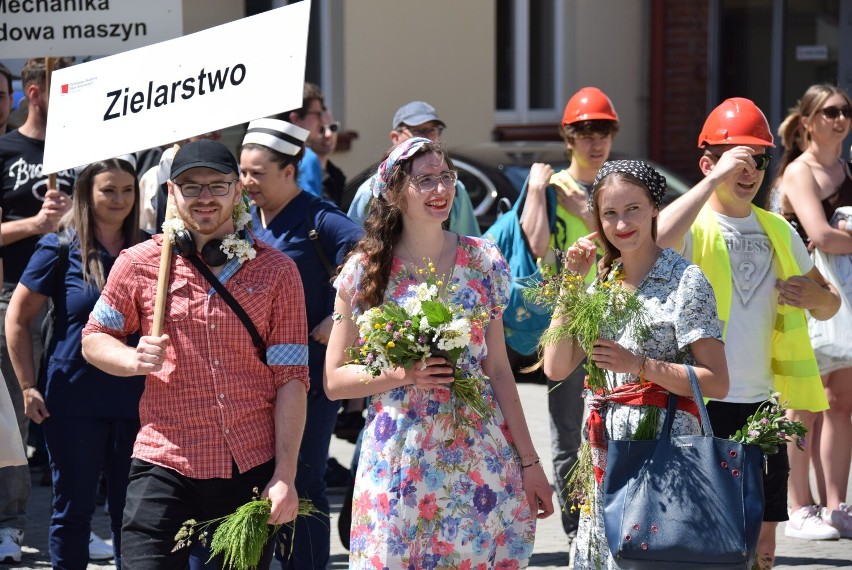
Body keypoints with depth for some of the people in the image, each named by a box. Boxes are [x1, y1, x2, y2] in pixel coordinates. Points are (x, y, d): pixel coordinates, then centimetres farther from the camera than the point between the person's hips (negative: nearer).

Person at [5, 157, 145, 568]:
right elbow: (17, 320, 0)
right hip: (75, 399, -3)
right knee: (73, 509, 6)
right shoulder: (60, 249, -4)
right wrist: (28, 388, -4)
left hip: (135, 400, 3)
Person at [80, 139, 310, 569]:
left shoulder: (276, 271, 3)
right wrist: (133, 360, -10)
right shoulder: (140, 264, 3)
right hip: (164, 465, -1)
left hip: (252, 468, 1)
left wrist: (285, 476, -7)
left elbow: (290, 378, 0)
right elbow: (94, 339, 14)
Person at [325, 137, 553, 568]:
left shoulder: (483, 261, 3)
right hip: (400, 463, -2)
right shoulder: (365, 271, -3)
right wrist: (401, 374, -17)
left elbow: (498, 369, 6)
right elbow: (334, 380, 0)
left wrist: (529, 462, 4)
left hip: (483, 458, 2)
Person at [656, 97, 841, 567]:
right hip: (702, 404, -6)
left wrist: (816, 296, -3)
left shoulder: (778, 231, 13)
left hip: (760, 405, 6)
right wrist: (716, 178, -25)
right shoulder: (693, 226, -5)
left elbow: (829, 304, 22)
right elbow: (658, 238, -31)